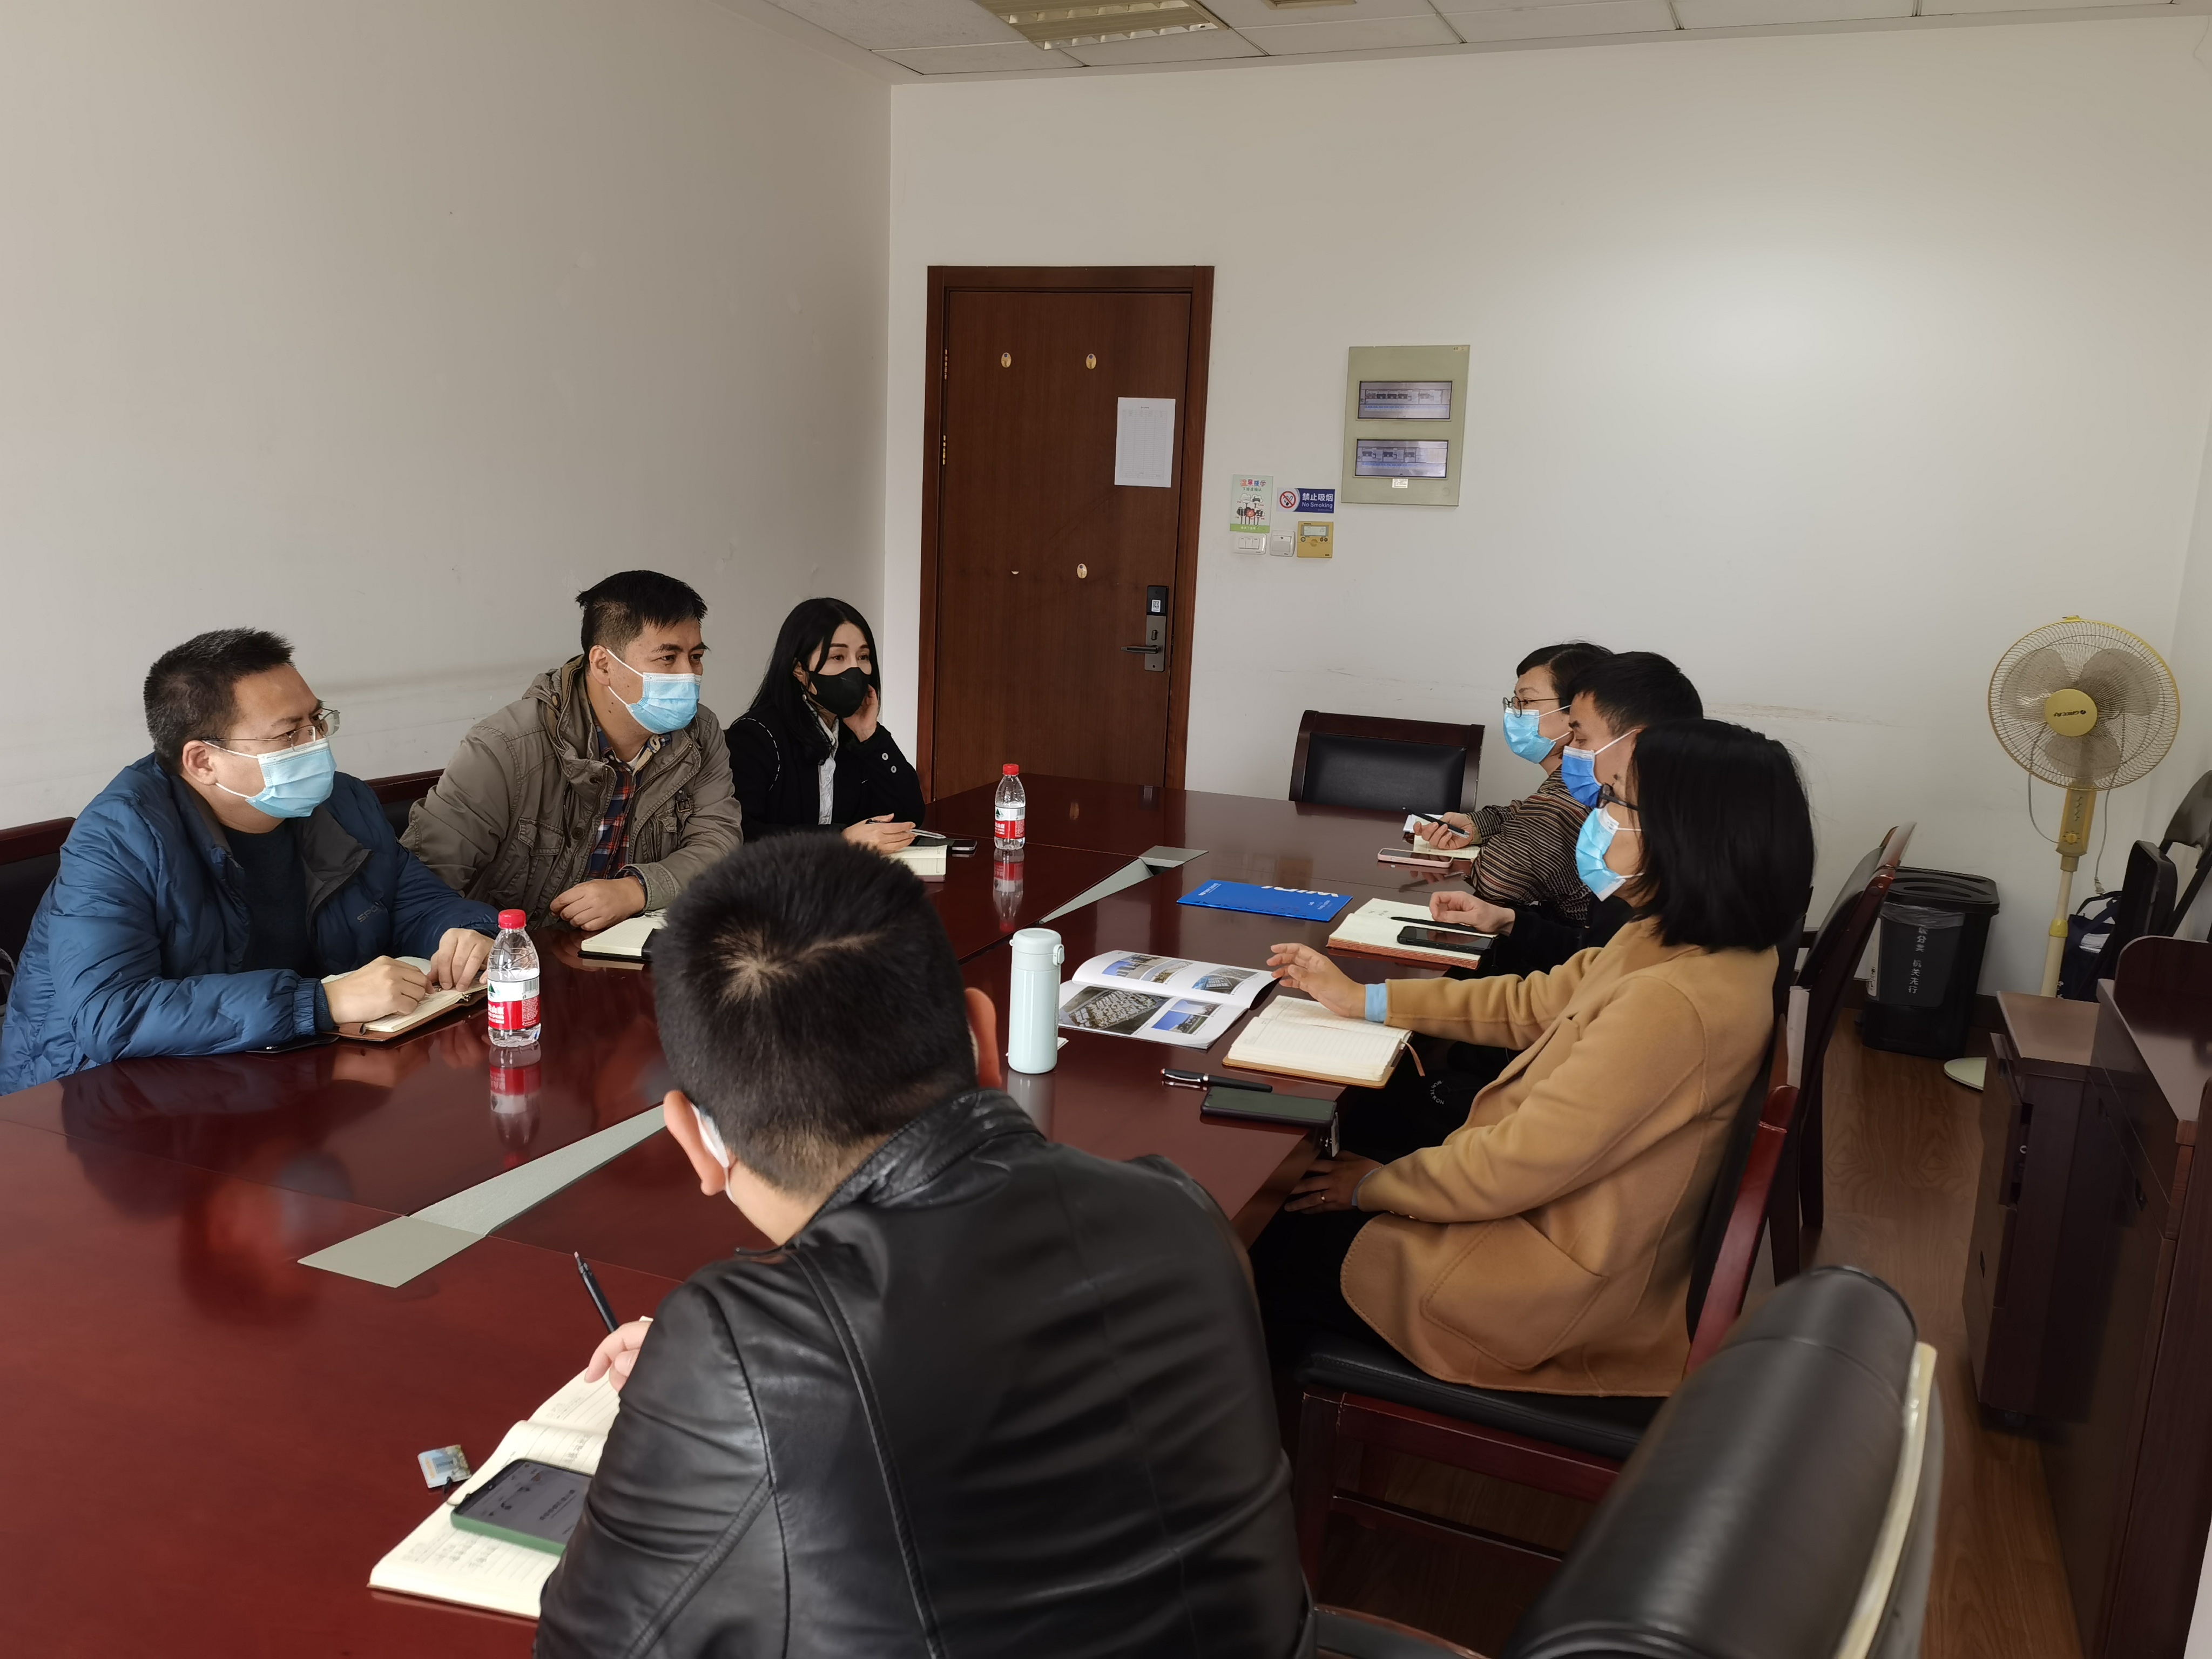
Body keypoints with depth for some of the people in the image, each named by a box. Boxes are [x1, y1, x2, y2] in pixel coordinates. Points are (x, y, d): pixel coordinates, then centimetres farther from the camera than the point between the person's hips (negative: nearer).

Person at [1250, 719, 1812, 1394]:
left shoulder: (1673, 1003, -34)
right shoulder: (1680, 941, -4)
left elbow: (1517, 1166, -28)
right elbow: (1536, 1004, 8)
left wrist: (1373, 1186, -12)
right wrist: (1360, 998, 10)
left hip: (1562, 1279, -9)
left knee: (1293, 1234, 3)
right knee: (1349, 1131, 18)